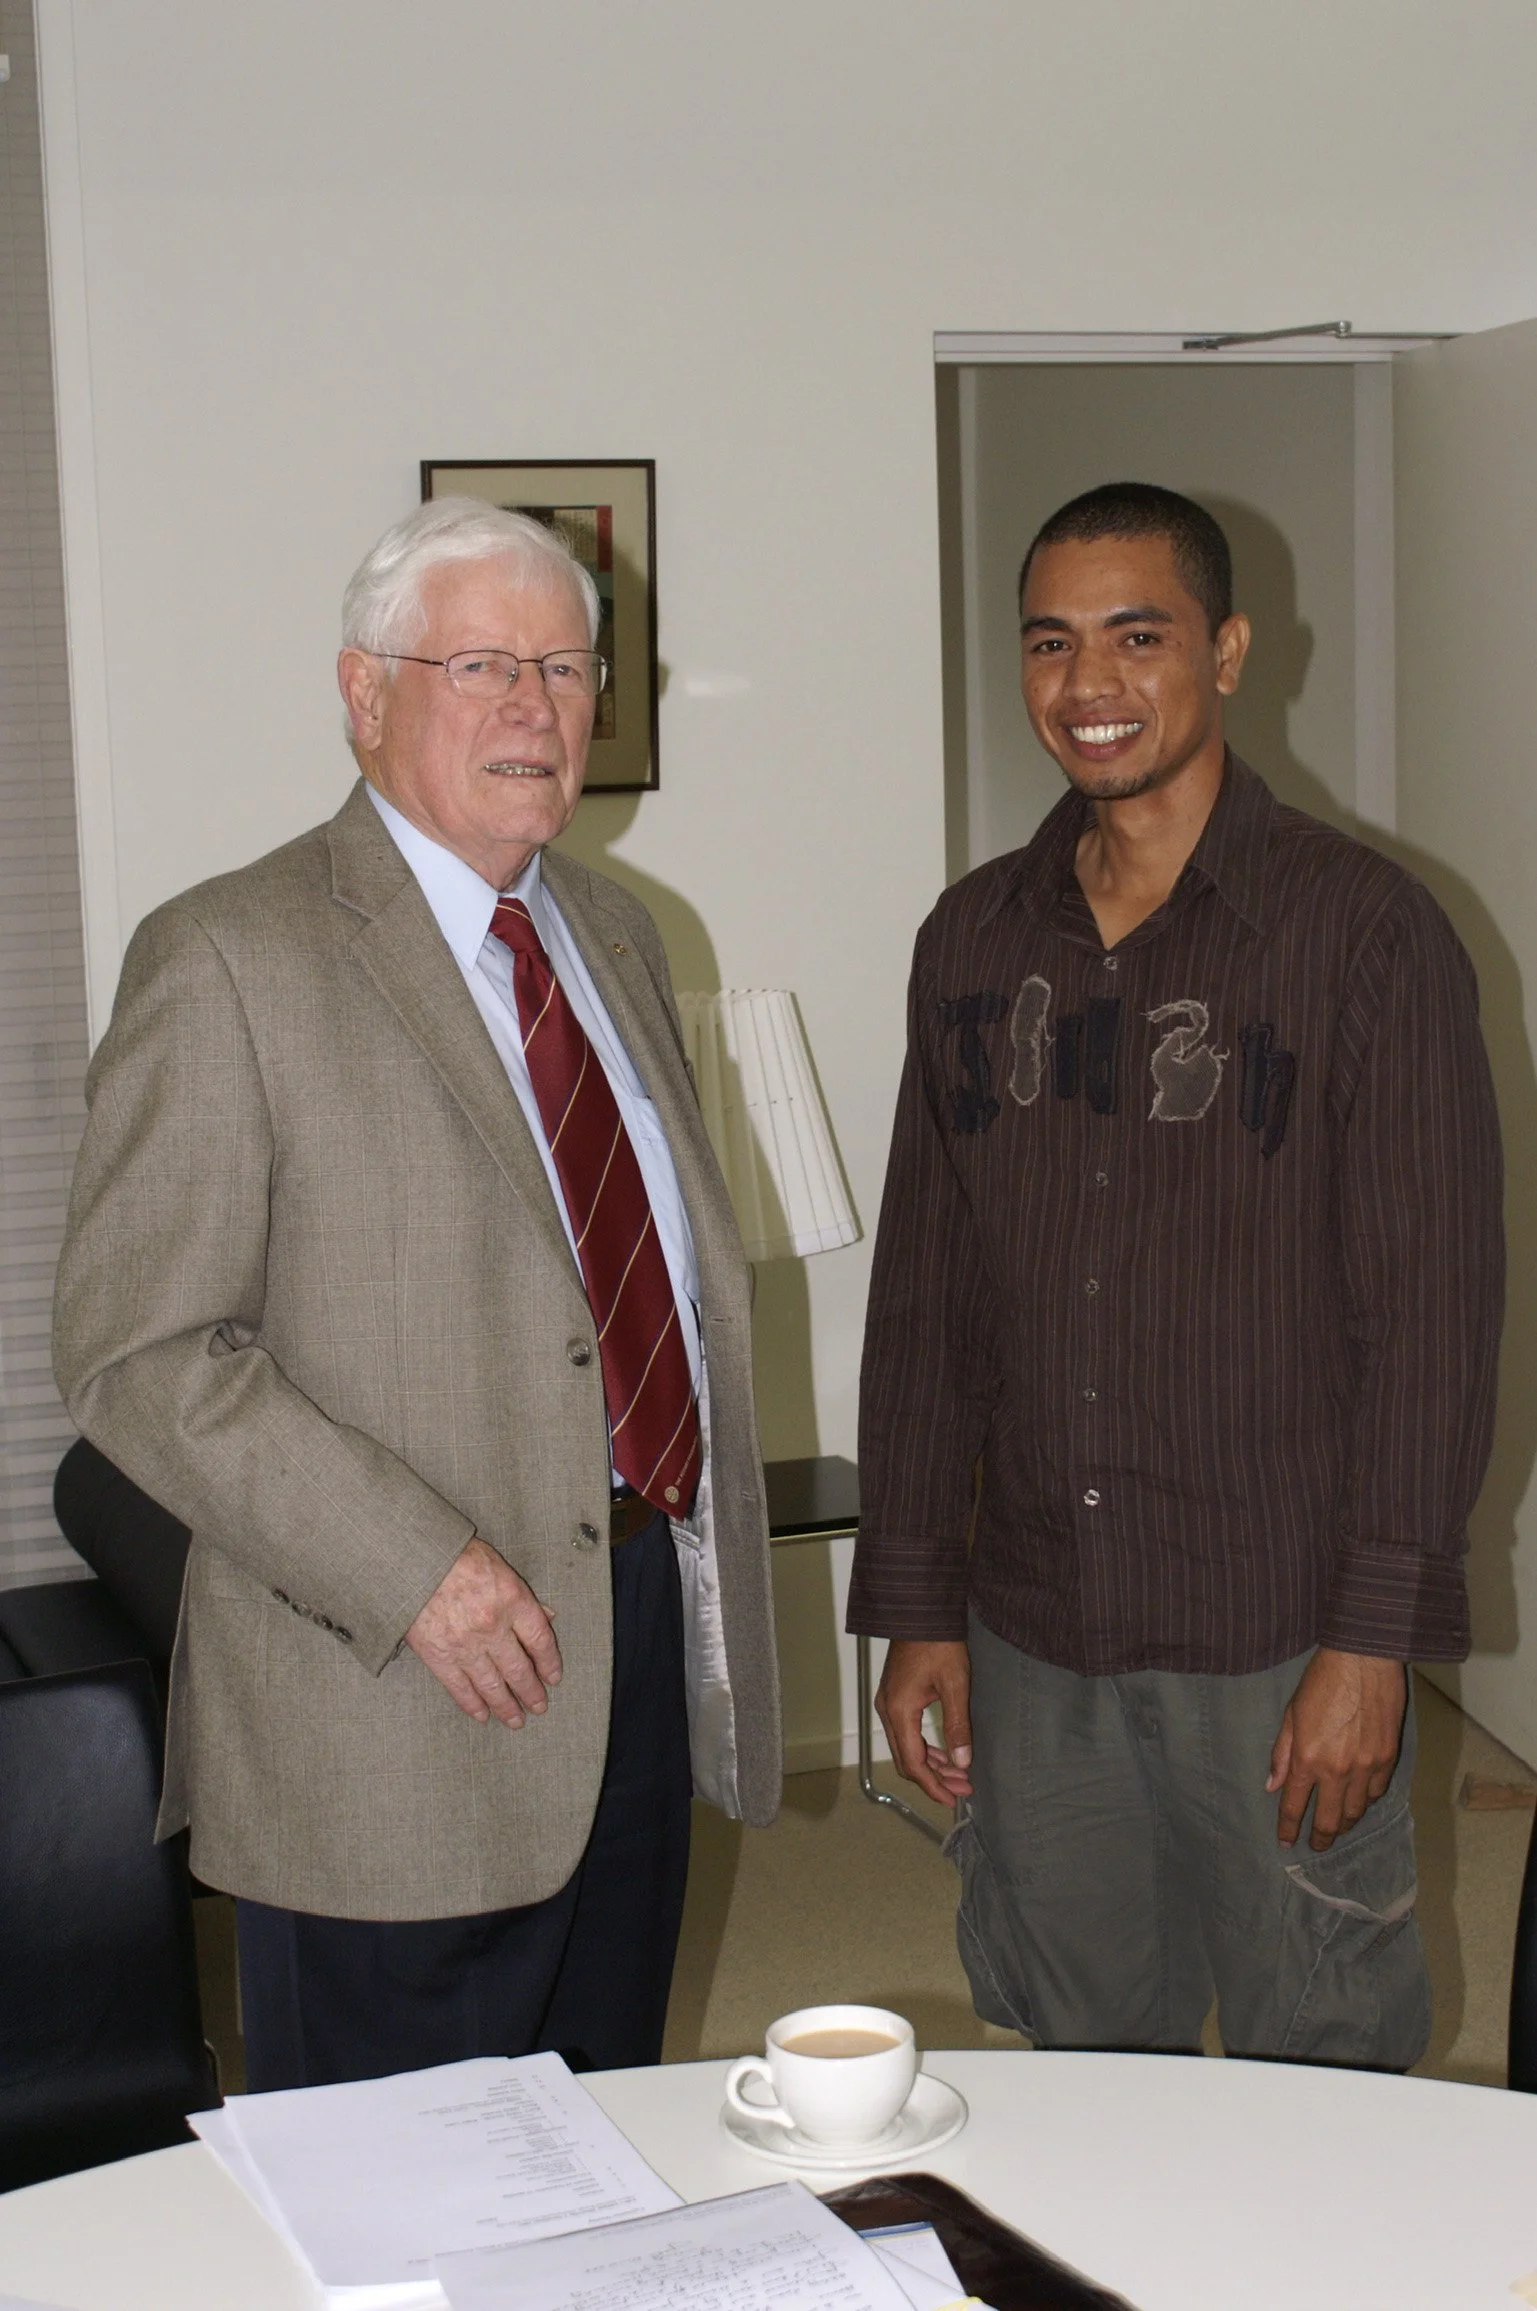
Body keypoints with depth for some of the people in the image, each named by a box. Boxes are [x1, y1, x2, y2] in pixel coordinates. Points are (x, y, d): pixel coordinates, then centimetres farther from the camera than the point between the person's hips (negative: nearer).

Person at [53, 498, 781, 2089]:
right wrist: (414, 1571, -21)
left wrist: (712, 1568, 12)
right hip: (402, 1712, -7)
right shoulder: (230, 960, -11)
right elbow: (137, 1353, -15)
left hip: (650, 1651, 7)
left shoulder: (616, 936, 13)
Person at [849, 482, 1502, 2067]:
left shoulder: (1363, 930, -6)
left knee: (1322, 2085, 9)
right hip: (1028, 1643, 4)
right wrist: (913, 1602, 7)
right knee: (1075, 2083, 15)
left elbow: (1433, 1301, -8)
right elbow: (922, 1289, 10)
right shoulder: (975, 940, 8)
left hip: (1281, 1644, -4)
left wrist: (1373, 1637, -12)